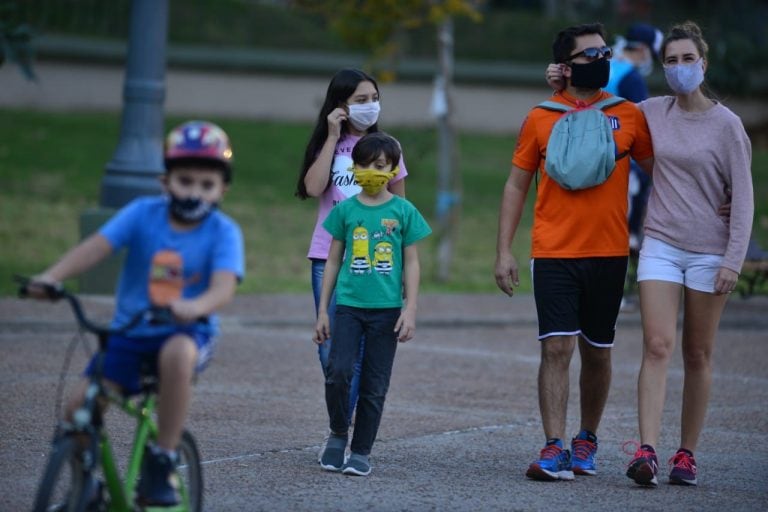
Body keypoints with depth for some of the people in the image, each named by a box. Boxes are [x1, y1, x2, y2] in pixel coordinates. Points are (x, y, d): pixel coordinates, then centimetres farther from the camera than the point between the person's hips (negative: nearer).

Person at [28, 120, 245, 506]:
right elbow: (96, 246, -17)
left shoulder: (223, 232, -8)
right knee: (79, 408, -16)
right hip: (129, 333, 2)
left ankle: (162, 465, -24)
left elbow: (223, 287, -24)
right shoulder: (143, 213, -4)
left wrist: (193, 308, -47)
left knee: (177, 354, -39)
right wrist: (52, 276, -35)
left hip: (187, 333, -2)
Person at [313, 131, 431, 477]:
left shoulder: (403, 212, 2)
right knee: (338, 371, -15)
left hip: (387, 308, 0)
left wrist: (410, 310, -2)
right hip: (349, 305, 0)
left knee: (374, 384, 3)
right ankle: (338, 434, 7)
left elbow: (411, 264, 5)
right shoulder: (346, 210, 6)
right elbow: (333, 261, 10)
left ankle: (361, 451, 13)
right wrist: (322, 311, 9)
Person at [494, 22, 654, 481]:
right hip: (554, 254, -1)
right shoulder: (541, 119, 3)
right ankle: (555, 450, -12)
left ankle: (588, 441, 26)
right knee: (557, 348, -10)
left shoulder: (629, 116, 4)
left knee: (597, 353, 10)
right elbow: (516, 186, 7)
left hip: (609, 254, 2)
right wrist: (504, 252, 2)